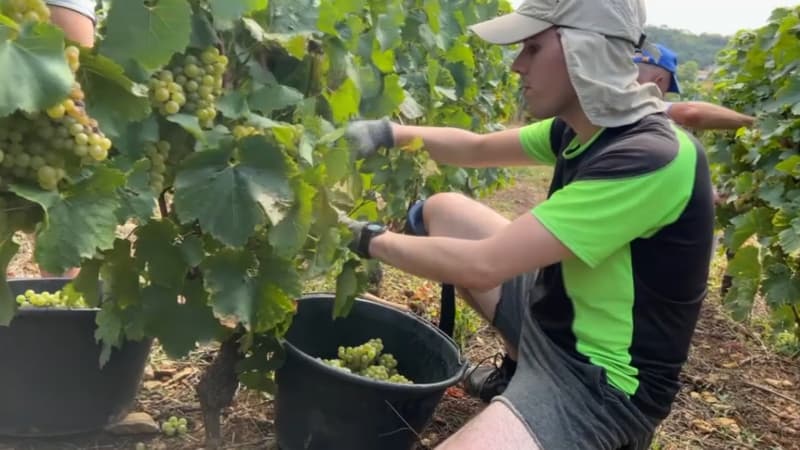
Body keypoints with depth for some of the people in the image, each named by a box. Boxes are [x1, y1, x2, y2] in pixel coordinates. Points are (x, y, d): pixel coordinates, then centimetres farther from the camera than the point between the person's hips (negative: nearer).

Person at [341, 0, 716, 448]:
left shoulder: (650, 159, -30)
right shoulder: (584, 125, -2)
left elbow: (482, 265, -30)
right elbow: (477, 149, 13)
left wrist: (372, 240, -16)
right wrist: (390, 133, -2)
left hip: (601, 383, -9)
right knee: (442, 210, 14)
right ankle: (522, 368, 20)